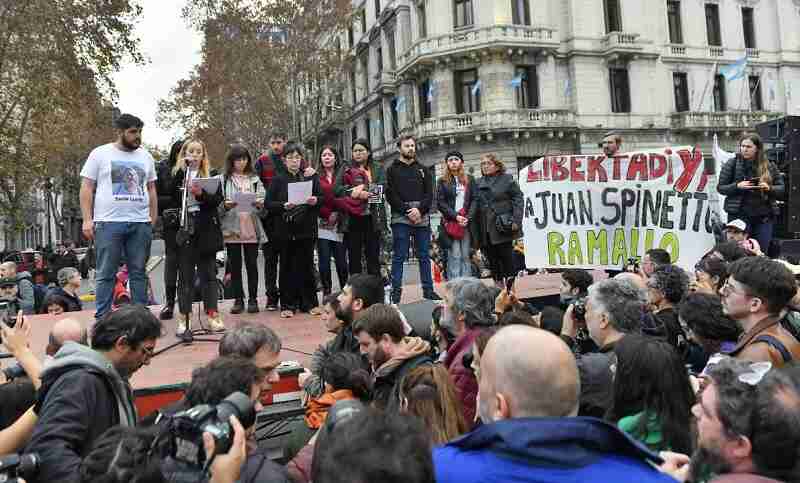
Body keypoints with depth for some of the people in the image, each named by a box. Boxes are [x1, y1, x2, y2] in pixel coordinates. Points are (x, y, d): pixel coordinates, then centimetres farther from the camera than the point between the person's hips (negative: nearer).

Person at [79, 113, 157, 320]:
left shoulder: (145, 156, 13)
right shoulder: (100, 154, 3)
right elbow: (86, 188, 2)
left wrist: (153, 220, 10)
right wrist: (87, 219, -7)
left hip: (140, 223, 3)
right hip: (108, 223, -3)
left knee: (139, 272, 7)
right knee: (106, 275, 1)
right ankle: (102, 318, 7)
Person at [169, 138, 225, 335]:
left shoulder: (211, 175, 9)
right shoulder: (177, 174, 9)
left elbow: (217, 200, -3)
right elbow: (171, 197, -7)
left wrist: (201, 194, -21)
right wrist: (180, 171, -11)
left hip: (206, 230, 0)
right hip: (184, 230, 0)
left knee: (208, 273, 4)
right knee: (186, 276, 3)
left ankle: (212, 315, 8)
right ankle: (184, 318, 7)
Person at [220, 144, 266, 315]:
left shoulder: (255, 179, 12)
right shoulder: (223, 179, 5)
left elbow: (263, 201, 9)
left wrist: (260, 204, -12)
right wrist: (225, 206, -17)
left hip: (251, 228, 1)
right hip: (231, 228, -1)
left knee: (252, 264, 2)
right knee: (235, 265, 4)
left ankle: (253, 299, 10)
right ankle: (238, 299, 13)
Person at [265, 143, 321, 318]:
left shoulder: (311, 177, 10)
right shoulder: (278, 180, 6)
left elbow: (322, 198, 9)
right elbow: (268, 203, 0)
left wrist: (315, 200, -12)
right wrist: (283, 205, -17)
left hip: (306, 230, 1)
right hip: (285, 230, -1)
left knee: (307, 266, 4)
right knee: (287, 267, 3)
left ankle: (309, 303, 12)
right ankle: (288, 305, 10)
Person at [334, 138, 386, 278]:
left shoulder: (378, 169, 13)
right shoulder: (345, 170, 14)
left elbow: (382, 188, -5)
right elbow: (336, 189, -1)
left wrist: (363, 188, -16)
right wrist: (353, 191, -15)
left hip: (372, 218, -1)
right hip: (351, 218, 1)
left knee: (373, 255, 1)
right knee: (354, 256, 3)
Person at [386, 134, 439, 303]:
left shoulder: (423, 170, 18)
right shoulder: (392, 170, 8)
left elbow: (429, 194, 8)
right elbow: (391, 195, -2)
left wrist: (420, 210, -10)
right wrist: (407, 211, -13)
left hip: (422, 218, 3)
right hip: (400, 219, -3)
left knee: (424, 256, 7)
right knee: (399, 257, -3)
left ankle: (428, 290, 13)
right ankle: (396, 292, 0)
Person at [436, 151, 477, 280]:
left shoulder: (470, 180, 14)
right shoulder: (443, 182, 9)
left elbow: (474, 200, 7)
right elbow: (440, 203, 1)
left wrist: (468, 217, -8)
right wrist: (456, 216, -11)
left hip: (467, 223, 2)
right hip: (451, 223, -2)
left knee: (466, 256, 2)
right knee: (454, 256, -8)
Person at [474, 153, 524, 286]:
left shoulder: (507, 179, 1)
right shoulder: (478, 183, 13)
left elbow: (518, 199, -3)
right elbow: (475, 204, 12)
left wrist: (516, 221, -13)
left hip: (503, 227, -4)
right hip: (485, 229, 4)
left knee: (506, 256, -1)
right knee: (492, 258, 7)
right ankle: (498, 284, 17)